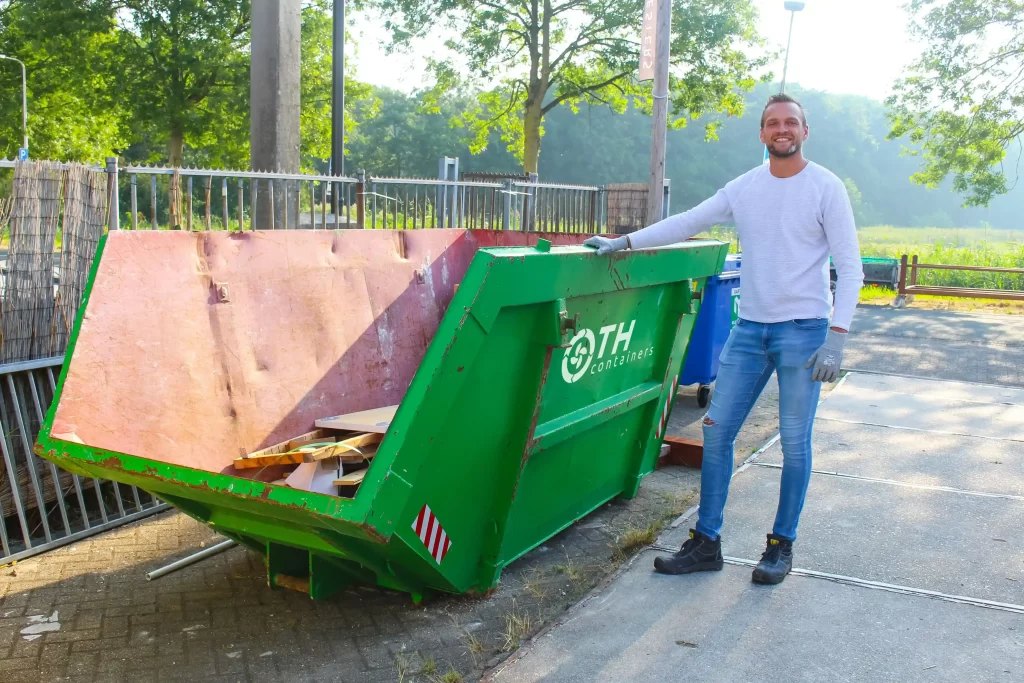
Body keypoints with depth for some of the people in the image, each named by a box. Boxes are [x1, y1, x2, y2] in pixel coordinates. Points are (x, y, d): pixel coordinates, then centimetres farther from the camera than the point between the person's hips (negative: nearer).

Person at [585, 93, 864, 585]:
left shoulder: (826, 188, -5)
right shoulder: (745, 188, 8)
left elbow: (850, 269, -7)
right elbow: (687, 222, 13)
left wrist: (836, 338, -15)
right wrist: (623, 242, 7)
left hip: (804, 330, -4)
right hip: (750, 328, 4)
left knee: (794, 443, 3)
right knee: (717, 430, 3)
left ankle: (782, 545, 19)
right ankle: (706, 543, 13)